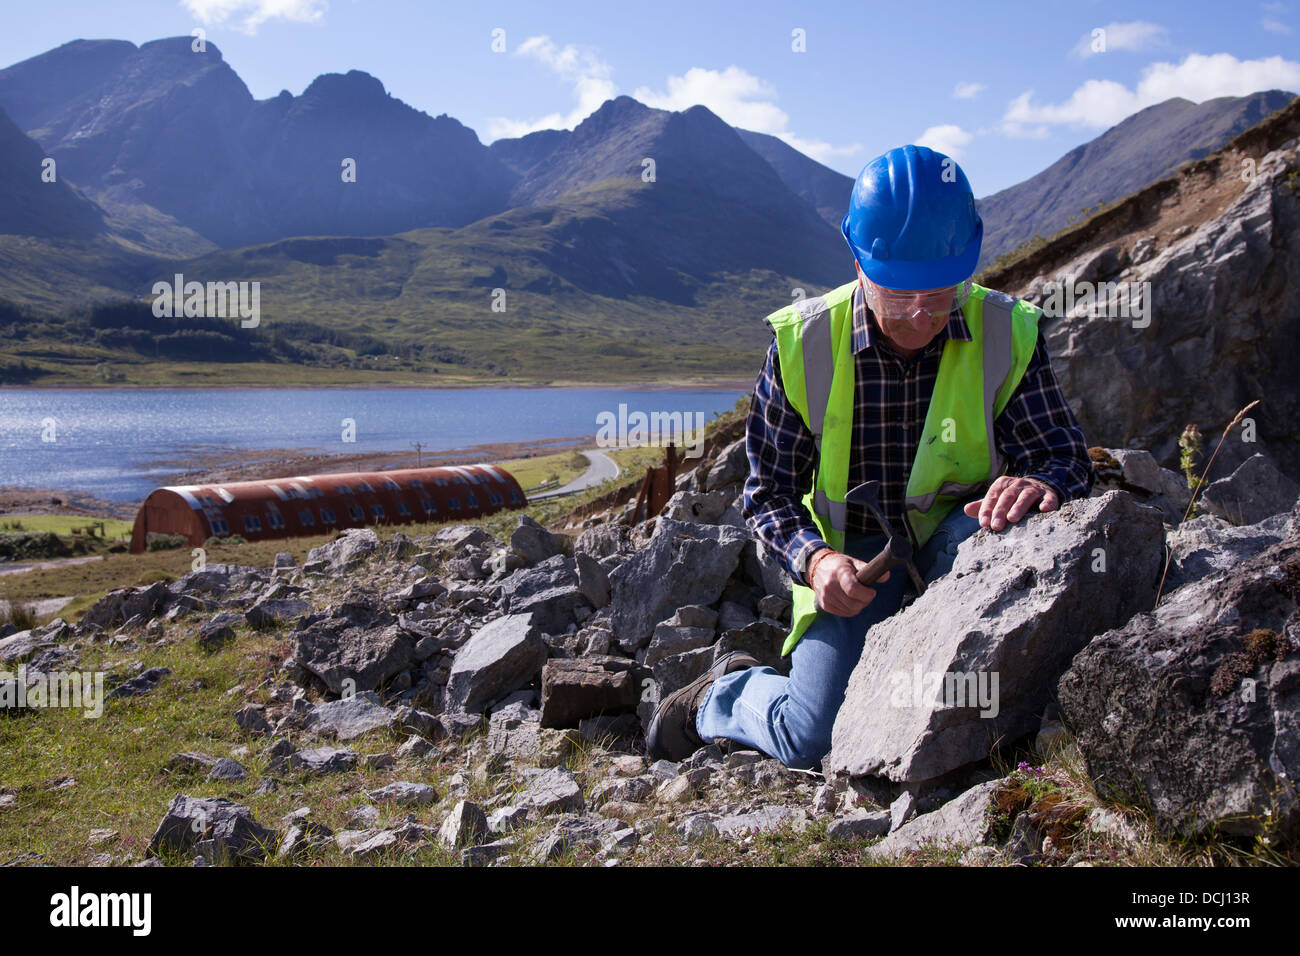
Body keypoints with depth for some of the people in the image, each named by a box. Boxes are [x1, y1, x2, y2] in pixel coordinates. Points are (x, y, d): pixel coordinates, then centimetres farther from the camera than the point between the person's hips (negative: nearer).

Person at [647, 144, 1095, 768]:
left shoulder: (1005, 335, -11)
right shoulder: (801, 344, -13)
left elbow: (1067, 455, -10)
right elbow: (768, 490, -6)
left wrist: (1041, 483, -37)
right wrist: (814, 560, -27)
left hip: (958, 543, 1)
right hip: (853, 554, -1)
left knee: (994, 528, -36)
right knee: (811, 742, -16)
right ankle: (722, 696, 19)